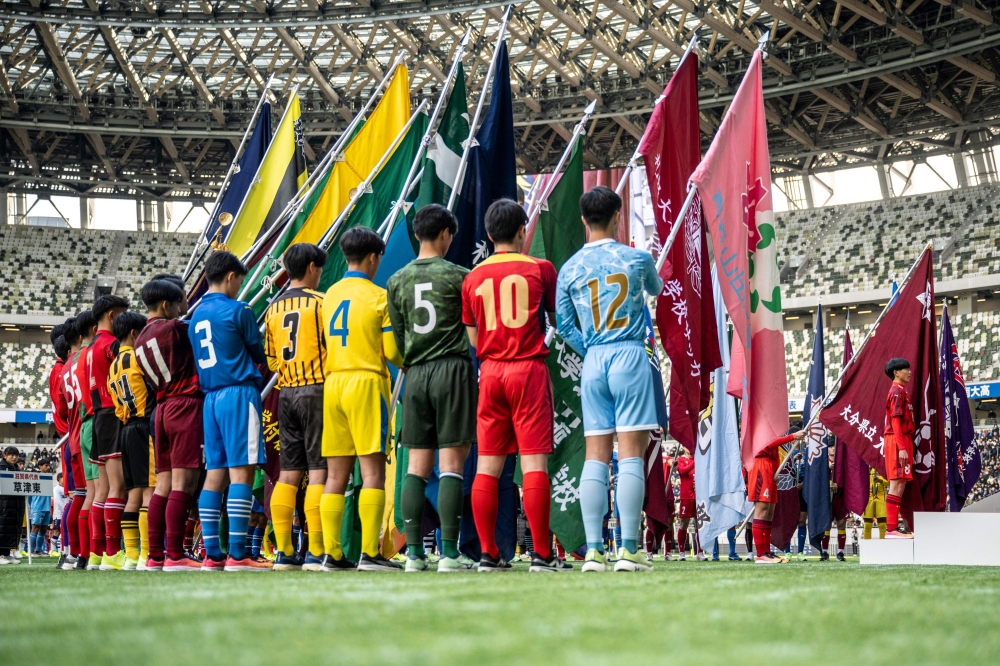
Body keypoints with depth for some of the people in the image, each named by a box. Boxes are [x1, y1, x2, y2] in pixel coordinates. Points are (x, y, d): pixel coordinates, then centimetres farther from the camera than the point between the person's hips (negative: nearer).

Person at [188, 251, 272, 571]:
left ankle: (212, 554, 6)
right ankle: (237, 554, -15)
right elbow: (259, 354, 2)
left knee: (214, 475, 7)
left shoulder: (196, 316, 15)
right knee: (241, 471, -10)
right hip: (239, 393, -7)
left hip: (210, 397, 7)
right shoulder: (238, 310, -5)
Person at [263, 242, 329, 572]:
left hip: (286, 394, 6)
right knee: (319, 470, -5)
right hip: (317, 389, -6)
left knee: (288, 473, 8)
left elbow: (270, 360, 14)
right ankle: (316, 553, -9)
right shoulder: (319, 302, -7)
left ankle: (284, 552, 7)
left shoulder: (273, 309, 11)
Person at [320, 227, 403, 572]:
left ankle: (332, 553, 7)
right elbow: (392, 352, -6)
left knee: (336, 474, 7)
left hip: (332, 384, 6)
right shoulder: (378, 297, -5)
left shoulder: (330, 294, 11)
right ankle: (369, 553, -10)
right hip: (366, 383, -6)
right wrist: (412, 365, 13)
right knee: (373, 470, -5)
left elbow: (330, 343, 15)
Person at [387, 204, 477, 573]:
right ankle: (450, 552, -7)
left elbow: (397, 336, 10)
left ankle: (413, 551, 4)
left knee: (417, 465, 6)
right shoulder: (457, 276, -4)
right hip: (453, 369, -4)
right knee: (451, 463, -4)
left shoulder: (397, 280, 8)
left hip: (416, 375, 4)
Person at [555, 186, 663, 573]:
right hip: (630, 358, -3)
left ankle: (593, 549, 0)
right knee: (630, 455, -4)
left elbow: (565, 327, 9)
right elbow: (656, 289, 22)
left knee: (595, 457, 4)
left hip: (593, 363, 3)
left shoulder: (569, 269, 5)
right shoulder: (636, 258, -1)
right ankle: (628, 549, -7)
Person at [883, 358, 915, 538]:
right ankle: (892, 528, -14)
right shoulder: (897, 391, -9)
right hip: (898, 442, -10)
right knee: (897, 484, -12)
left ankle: (893, 527, 8)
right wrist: (902, 448, -23)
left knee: (900, 484, 8)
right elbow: (895, 421, -17)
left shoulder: (901, 391, 21)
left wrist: (905, 446, 16)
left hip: (903, 442, 10)